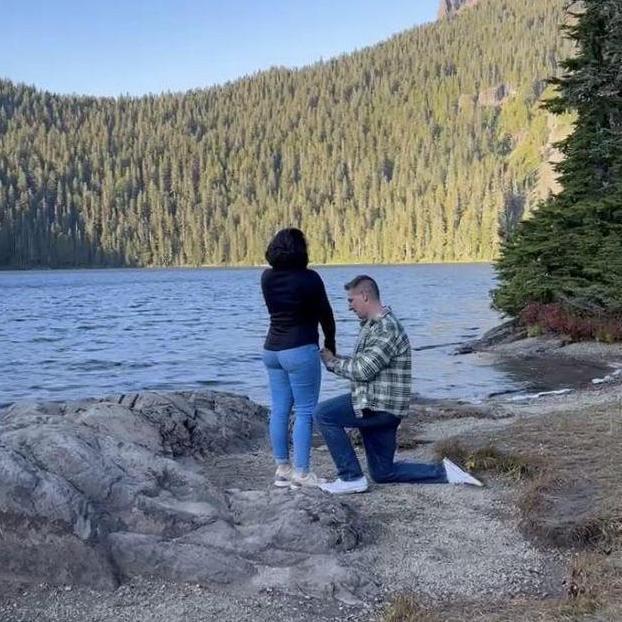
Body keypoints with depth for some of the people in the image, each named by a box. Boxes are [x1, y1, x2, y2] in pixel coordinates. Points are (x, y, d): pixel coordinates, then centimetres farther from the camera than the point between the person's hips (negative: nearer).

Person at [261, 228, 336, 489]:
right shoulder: (309, 278, -13)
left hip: (272, 350, 7)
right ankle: (301, 473, 2)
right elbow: (325, 313, -3)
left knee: (279, 410, 10)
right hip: (300, 351, -7)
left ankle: (282, 469, 16)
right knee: (305, 411, 0)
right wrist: (330, 343, 10)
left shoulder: (267, 277, 3)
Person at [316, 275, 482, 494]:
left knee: (324, 414, -12)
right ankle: (443, 472, 16)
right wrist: (334, 359, 3)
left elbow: (363, 370, -23)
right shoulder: (373, 324, 15)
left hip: (380, 406, -10)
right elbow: (361, 364, 17)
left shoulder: (386, 329, -19)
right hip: (380, 406, 10)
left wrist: (333, 362, -8)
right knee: (383, 473, 15)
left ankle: (351, 478, -7)